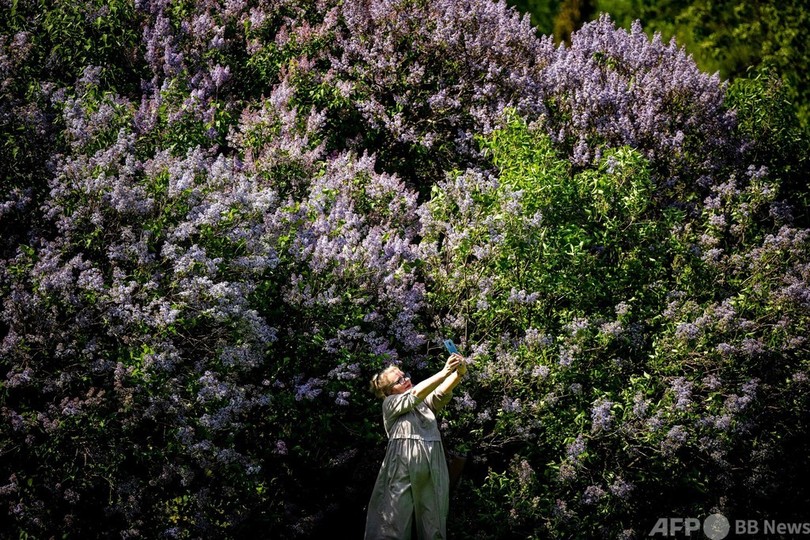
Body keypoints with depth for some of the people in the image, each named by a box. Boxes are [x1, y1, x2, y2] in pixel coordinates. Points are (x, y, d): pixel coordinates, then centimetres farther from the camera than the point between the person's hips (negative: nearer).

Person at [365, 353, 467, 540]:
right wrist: (444, 372, -17)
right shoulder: (390, 404, 9)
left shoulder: (426, 403, 21)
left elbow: (442, 393, 1)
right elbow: (415, 394, -7)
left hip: (432, 470, 4)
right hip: (403, 469, -4)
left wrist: (459, 373, -19)